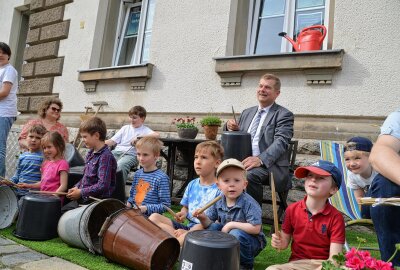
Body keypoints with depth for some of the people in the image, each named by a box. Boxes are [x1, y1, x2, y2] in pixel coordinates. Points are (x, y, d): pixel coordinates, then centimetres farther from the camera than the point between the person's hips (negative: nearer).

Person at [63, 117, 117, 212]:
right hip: (84, 198, 9)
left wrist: (81, 192, -16)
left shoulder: (106, 156, -19)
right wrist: (77, 187, 3)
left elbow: (103, 185, -24)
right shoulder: (91, 153, 10)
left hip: (96, 200, -9)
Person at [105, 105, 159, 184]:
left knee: (120, 165, -36)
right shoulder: (125, 128, 23)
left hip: (131, 154, -4)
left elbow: (157, 135, -13)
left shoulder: (145, 130, 8)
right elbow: (113, 141, 17)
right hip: (116, 151, 5)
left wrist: (139, 137, -20)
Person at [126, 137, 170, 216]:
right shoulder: (137, 174, 10)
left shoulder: (161, 178, -12)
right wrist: (129, 203, 4)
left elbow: (165, 205, -12)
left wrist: (147, 208, -20)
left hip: (151, 217, -6)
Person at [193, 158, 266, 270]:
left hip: (251, 241, -5)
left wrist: (232, 224, -27)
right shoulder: (218, 202, -7)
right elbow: (209, 223, -1)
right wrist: (203, 218, -24)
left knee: (235, 234, -33)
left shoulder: (249, 203, -23)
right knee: (212, 227, -15)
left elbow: (256, 229, -28)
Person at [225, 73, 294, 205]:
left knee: (248, 175, -34)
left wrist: (260, 159, -29)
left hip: (268, 165, -5)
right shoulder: (247, 112, 20)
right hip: (243, 161, 5)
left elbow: (281, 142, -13)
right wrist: (230, 127, 0)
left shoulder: (284, 115, 1)